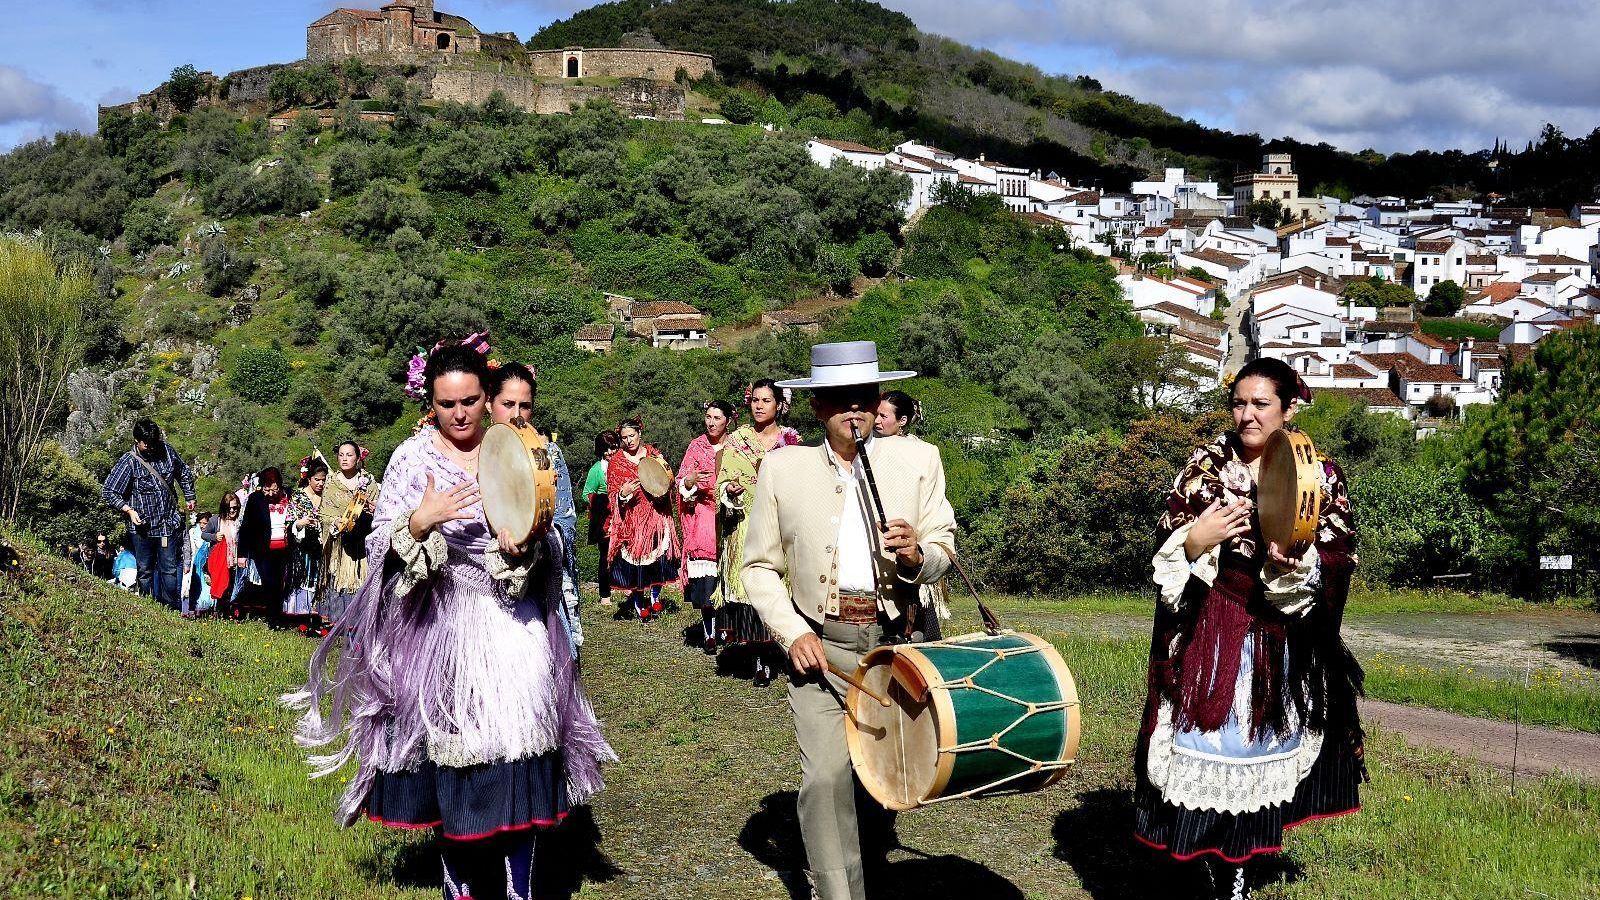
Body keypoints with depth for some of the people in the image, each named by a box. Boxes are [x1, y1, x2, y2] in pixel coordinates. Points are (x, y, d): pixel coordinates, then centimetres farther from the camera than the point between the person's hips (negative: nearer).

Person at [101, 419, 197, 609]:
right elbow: (108, 492, -9)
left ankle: (172, 609, 10)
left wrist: (189, 497, 19)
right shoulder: (129, 462, -11)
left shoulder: (167, 451, 1)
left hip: (169, 524, 3)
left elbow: (185, 473, 20)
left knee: (170, 570, 3)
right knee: (145, 571, 6)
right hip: (143, 527, -3)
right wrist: (129, 510, -17)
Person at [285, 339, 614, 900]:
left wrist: (525, 546, -14)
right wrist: (420, 521, -20)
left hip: (513, 625, 1)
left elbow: (552, 543, 8)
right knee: (452, 767, 4)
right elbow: (379, 546, -1)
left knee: (517, 761, -2)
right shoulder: (411, 459, 2)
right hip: (442, 628, -1)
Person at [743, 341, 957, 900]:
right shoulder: (782, 469, -1)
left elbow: (942, 553, 4)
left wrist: (916, 555, -20)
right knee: (825, 776, -14)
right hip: (819, 646, -2)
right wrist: (792, 633, -12)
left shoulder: (918, 461, 1)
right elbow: (760, 567, 3)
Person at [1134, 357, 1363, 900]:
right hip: (1211, 633, 0)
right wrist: (1195, 541, -16)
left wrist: (1294, 559, -22)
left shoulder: (1320, 475, 1)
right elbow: (1166, 549, 4)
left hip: (1282, 638, 0)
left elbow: (1338, 561, -4)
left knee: (1260, 753, 7)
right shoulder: (1205, 467, 2)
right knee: (1209, 747, -3)